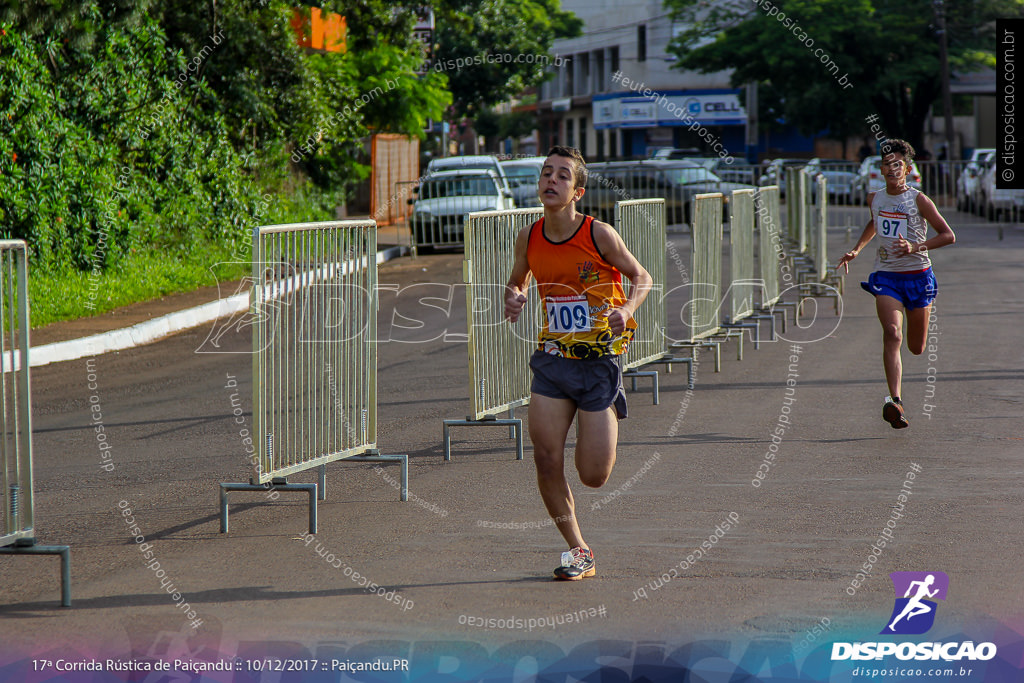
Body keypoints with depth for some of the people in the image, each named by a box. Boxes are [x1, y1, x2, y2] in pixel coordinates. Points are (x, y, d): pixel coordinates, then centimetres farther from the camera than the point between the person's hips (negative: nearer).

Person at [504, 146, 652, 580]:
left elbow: (641, 276, 1)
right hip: (552, 359, 3)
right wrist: (513, 298, -5)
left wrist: (627, 309, -19)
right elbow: (517, 281, 19)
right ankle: (578, 552, 14)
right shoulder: (528, 239, 0)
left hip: (599, 360, -3)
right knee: (547, 461, -6)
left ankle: (611, 414, 34)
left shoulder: (599, 235, -11)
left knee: (594, 476, -2)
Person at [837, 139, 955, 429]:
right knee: (892, 334, -22)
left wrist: (915, 247, -22)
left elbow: (948, 235, -10)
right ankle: (894, 401, -32)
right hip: (886, 276, 1)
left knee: (916, 348, 8)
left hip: (918, 276, -1)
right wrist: (856, 250, 19)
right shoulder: (874, 199, 5)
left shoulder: (919, 200, -9)